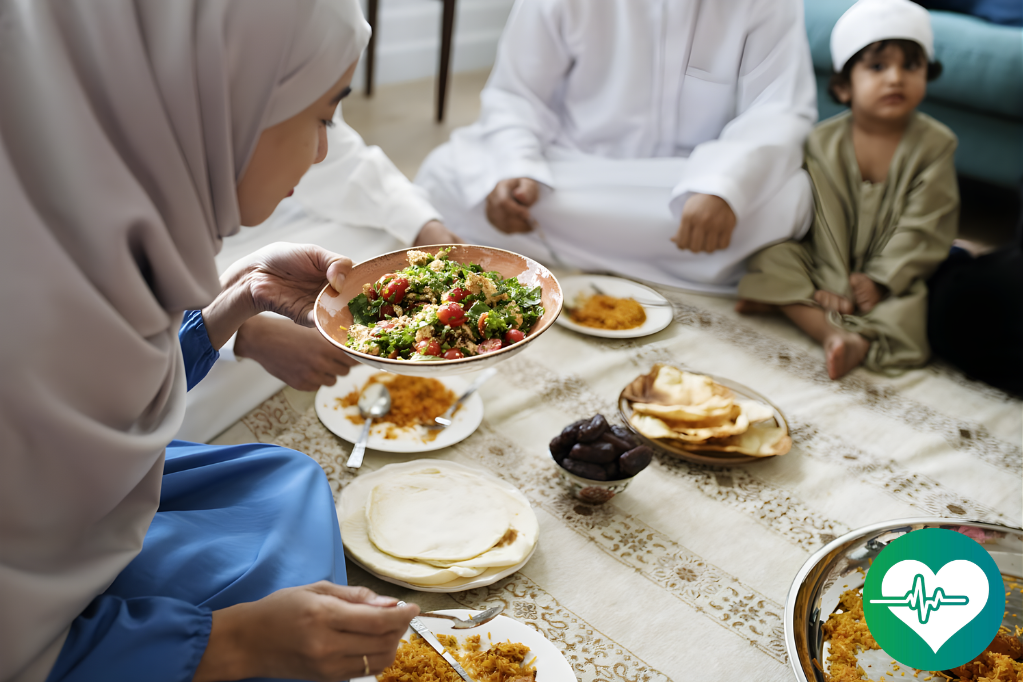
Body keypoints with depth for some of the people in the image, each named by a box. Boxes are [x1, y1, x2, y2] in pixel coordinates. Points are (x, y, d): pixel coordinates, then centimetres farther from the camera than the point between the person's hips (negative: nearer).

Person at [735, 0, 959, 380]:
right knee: (773, 256, -21)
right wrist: (832, 283, -19)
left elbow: (921, 228, -11)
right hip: (832, 267, 2)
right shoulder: (824, 142, -6)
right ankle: (834, 334, -36)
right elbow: (825, 221, -10)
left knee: (914, 304, -29)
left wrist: (880, 281, -20)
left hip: (892, 273, -2)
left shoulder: (933, 145, -8)